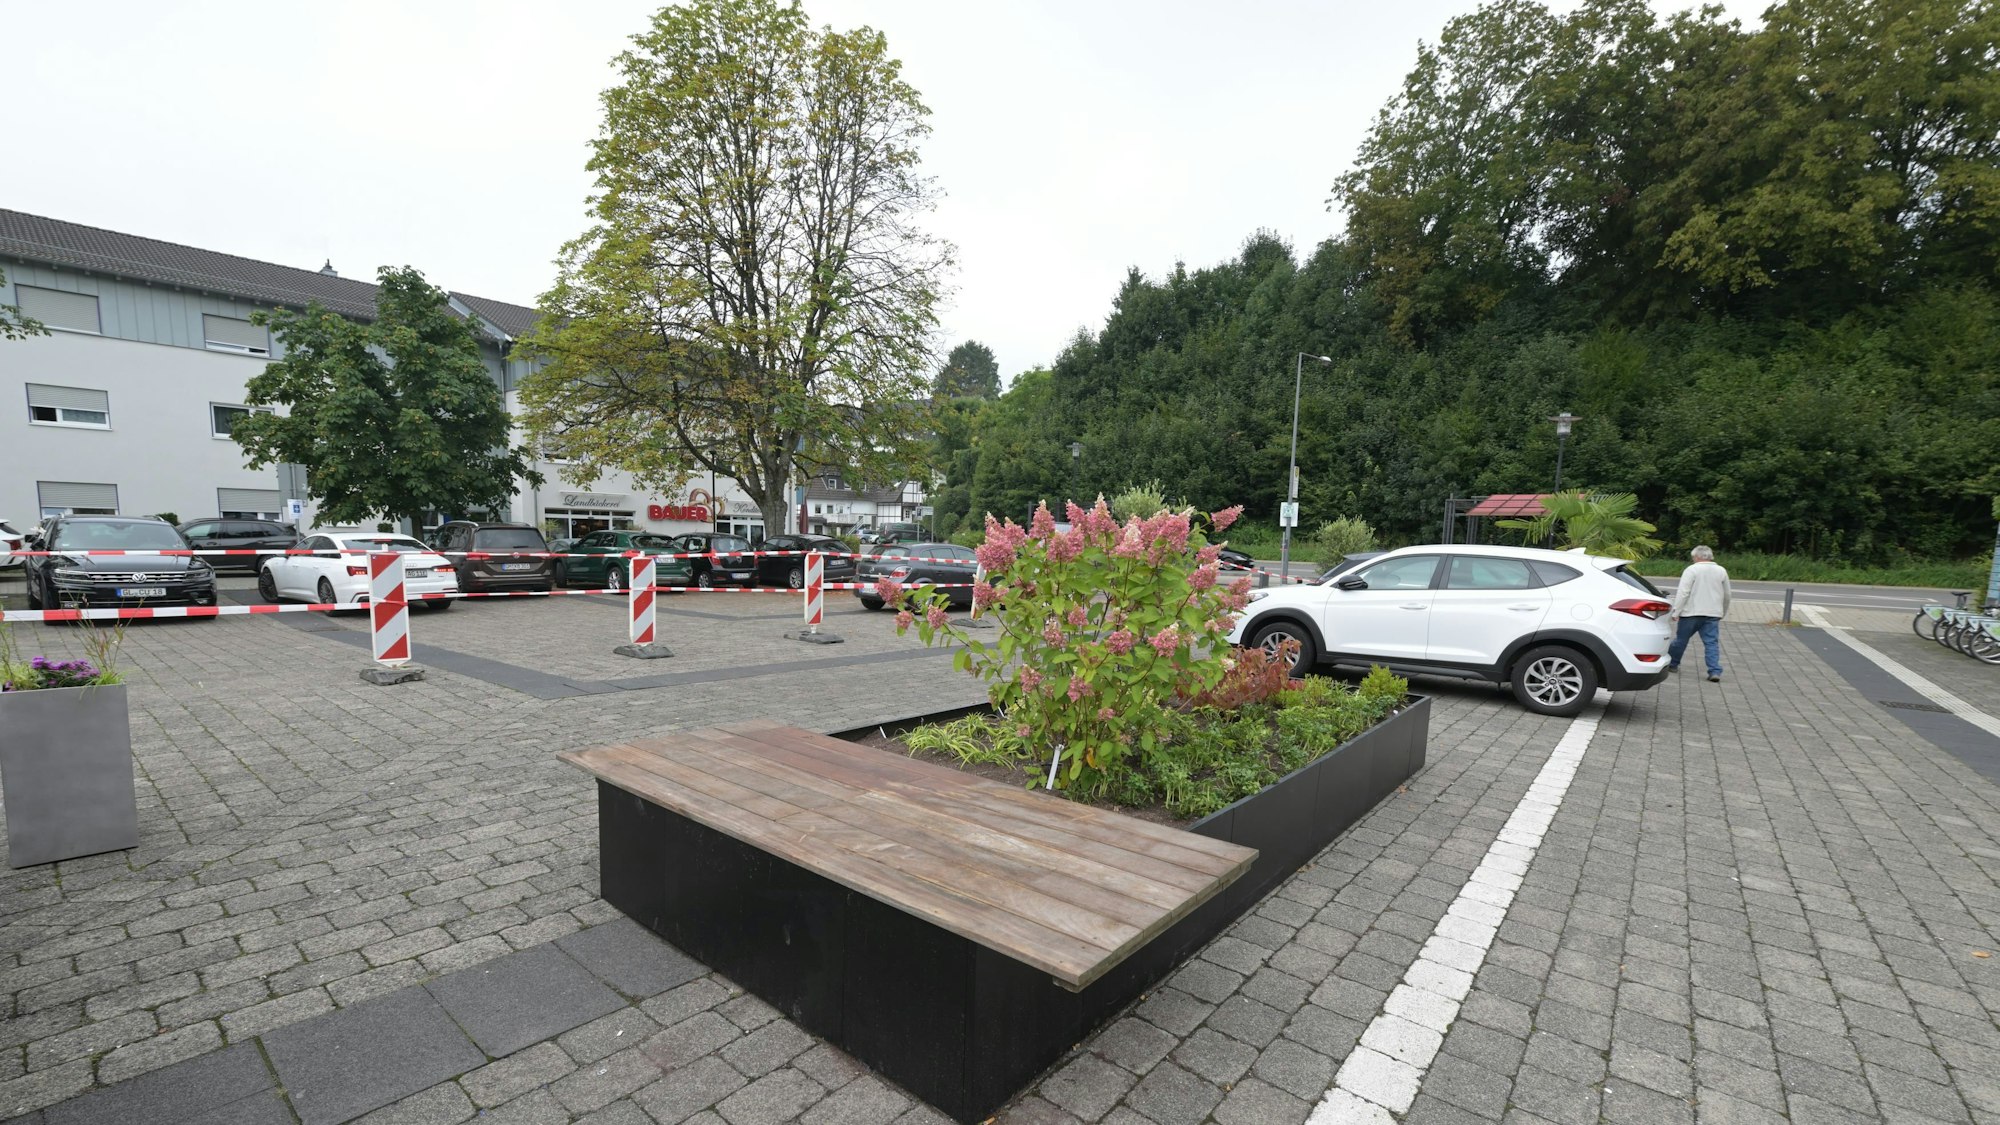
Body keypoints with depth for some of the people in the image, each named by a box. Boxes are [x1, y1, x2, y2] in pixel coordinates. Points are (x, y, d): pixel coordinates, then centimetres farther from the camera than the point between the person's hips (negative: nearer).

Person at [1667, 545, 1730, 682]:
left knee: (1681, 639, 9)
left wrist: (1676, 611, -12)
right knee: (1712, 643, 1)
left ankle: (1672, 664, 21)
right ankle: (1715, 672, -7)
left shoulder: (1692, 570, -7)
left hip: (1692, 612, -4)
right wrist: (1723, 612, 29)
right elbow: (1727, 595, 17)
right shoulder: (1721, 571, 10)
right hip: (1713, 614, 4)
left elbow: (1683, 592, -14)